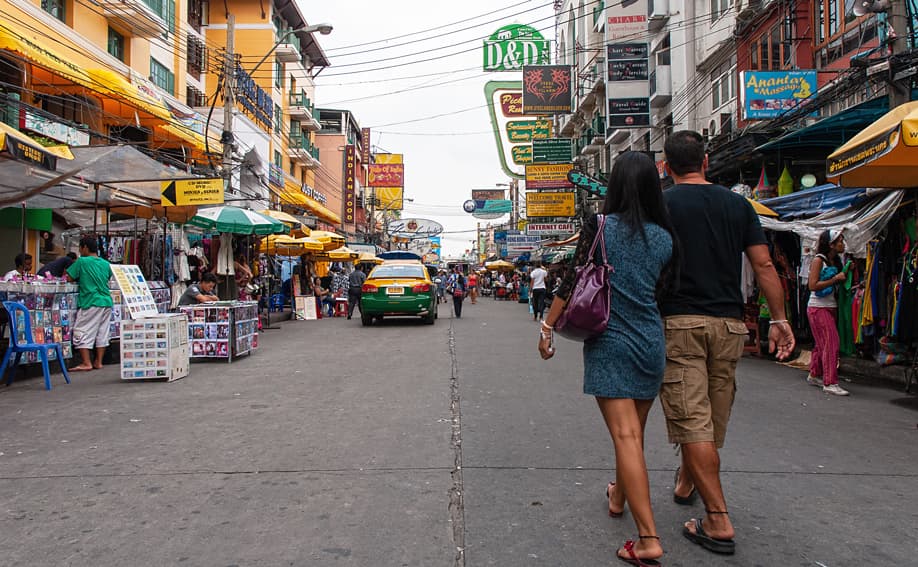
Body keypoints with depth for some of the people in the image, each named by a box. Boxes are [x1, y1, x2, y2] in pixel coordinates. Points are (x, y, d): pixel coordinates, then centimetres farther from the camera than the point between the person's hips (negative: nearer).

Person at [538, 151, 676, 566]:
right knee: (634, 432, 20)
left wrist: (547, 328, -1)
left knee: (625, 436, -6)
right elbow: (665, 288, 10)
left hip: (610, 342, -5)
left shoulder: (600, 226, -8)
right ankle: (618, 496, 43)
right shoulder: (664, 237, 4)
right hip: (651, 342, 5)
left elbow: (572, 283, -9)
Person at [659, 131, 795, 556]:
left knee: (692, 420, -3)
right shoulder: (738, 205, 9)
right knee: (712, 418, 18)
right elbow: (764, 265, 5)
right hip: (728, 324, 5)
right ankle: (685, 483, 39)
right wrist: (779, 319, 10)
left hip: (679, 322, -5)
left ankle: (718, 523, -4)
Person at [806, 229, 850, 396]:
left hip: (830, 307, 8)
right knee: (831, 343, -12)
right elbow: (813, 285, -19)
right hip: (818, 307, -8)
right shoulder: (818, 260, -12)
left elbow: (838, 283, 16)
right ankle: (830, 383, -10)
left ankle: (814, 375, 26)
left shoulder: (835, 261, 11)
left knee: (821, 344, 14)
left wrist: (845, 274, 0)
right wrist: (835, 279, -18)